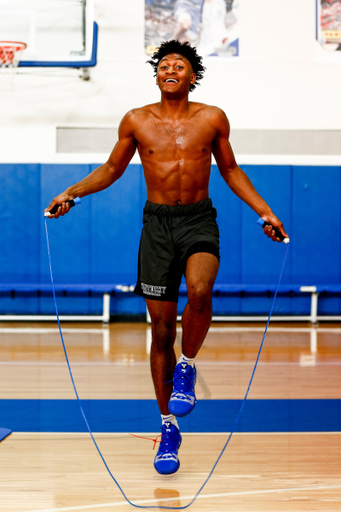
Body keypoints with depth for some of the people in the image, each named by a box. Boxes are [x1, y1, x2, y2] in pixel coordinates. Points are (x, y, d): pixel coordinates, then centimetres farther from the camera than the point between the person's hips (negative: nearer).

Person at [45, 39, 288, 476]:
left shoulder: (212, 119, 3)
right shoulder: (136, 121, 3)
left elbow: (230, 170, 15)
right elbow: (112, 169, 15)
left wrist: (264, 211, 10)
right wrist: (72, 193, 2)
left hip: (200, 221, -1)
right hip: (157, 223, 1)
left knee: (199, 291, -33)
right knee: (162, 329, 3)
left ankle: (187, 366, -4)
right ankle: (169, 428, 16)